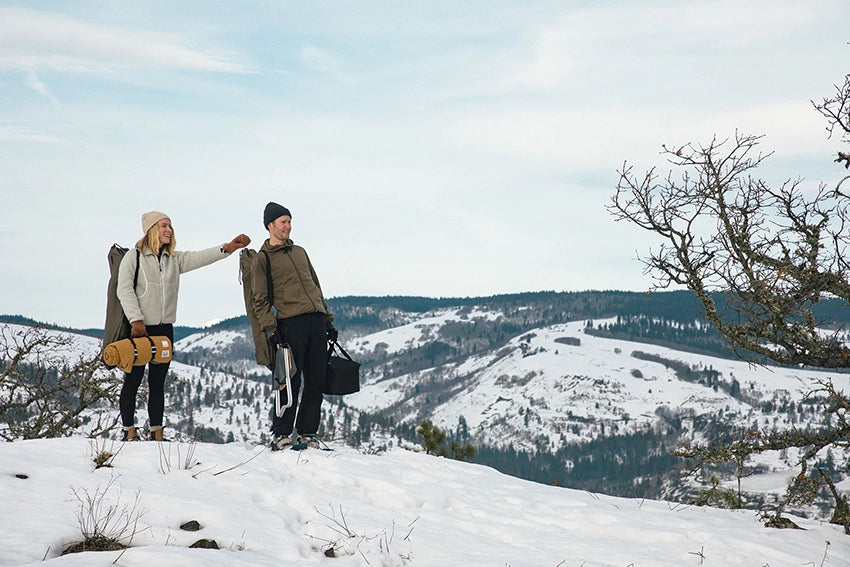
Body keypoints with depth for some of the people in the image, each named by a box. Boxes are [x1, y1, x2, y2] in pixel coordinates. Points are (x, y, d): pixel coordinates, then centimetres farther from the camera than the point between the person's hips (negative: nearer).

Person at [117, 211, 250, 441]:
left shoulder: (174, 259, 12)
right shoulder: (133, 258, -3)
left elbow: (199, 258, -1)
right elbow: (125, 291, -10)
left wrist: (228, 248, -16)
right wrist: (136, 320, -20)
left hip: (165, 329, 5)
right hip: (138, 329, -5)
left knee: (158, 383, 8)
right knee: (132, 381, 0)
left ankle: (156, 433, 12)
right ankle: (129, 431, 7)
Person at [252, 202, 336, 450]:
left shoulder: (300, 252, 23)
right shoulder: (262, 259, 5)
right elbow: (261, 300, 0)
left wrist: (328, 319, 21)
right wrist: (270, 328, -11)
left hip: (317, 320, 6)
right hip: (290, 323, -6)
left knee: (316, 381, 4)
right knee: (291, 381, -7)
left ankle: (307, 432, 12)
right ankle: (281, 434, 2)